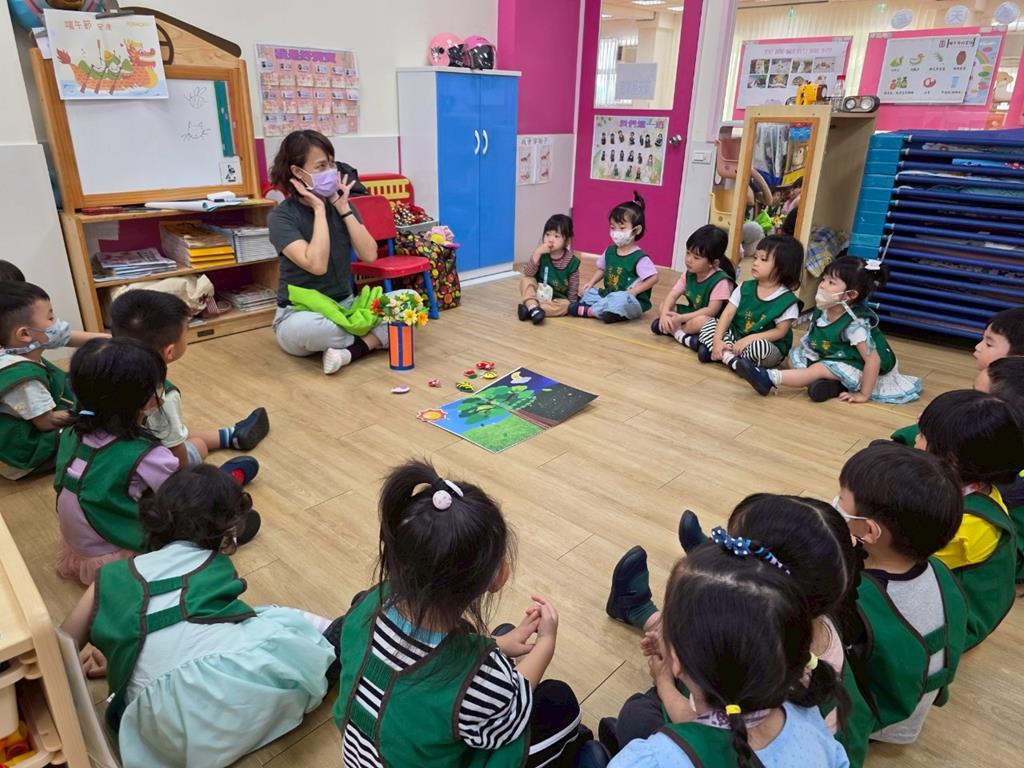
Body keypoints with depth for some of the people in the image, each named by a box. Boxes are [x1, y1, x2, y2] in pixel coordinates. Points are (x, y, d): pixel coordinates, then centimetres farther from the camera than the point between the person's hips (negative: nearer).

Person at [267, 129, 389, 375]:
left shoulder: (341, 205, 3)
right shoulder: (281, 216, -13)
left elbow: (369, 255, -10)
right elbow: (317, 265, -27)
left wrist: (343, 208, -12)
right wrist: (319, 209, -20)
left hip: (345, 306, 4)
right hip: (299, 314, -4)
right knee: (313, 327, -41)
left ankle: (350, 352, -22)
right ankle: (375, 339, -12)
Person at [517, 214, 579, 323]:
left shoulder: (572, 261, -11)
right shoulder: (541, 254, -8)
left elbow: (573, 287, -5)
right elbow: (527, 274, -20)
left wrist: (570, 306, -15)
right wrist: (537, 253, -28)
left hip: (557, 299, -1)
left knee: (564, 305, -32)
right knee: (526, 280, -22)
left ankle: (529, 308, -34)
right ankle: (533, 307, -41)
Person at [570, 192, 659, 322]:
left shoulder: (639, 258, -14)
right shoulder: (610, 251, 6)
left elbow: (653, 277, -17)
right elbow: (602, 269, 20)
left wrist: (635, 290, -21)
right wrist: (591, 282, 4)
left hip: (631, 302, -7)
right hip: (609, 296, 8)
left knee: (622, 300, -39)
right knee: (585, 292, 1)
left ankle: (589, 311, -24)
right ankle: (607, 310, -22)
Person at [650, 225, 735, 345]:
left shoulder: (721, 281, -25)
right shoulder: (689, 274, -2)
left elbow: (711, 311, -28)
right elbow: (672, 296, -6)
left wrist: (681, 318, -29)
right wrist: (664, 314, -26)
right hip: (693, 313, 8)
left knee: (698, 322, -39)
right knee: (664, 305, -5)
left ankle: (676, 331, -11)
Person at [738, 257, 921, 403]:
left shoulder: (855, 324, -29)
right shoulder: (821, 311, -9)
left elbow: (873, 360, -30)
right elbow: (811, 341, 6)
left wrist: (863, 395, -29)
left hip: (856, 369, -8)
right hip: (832, 360, 9)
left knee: (819, 370, -28)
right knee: (794, 355, -1)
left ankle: (769, 378, -33)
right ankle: (832, 384, -18)